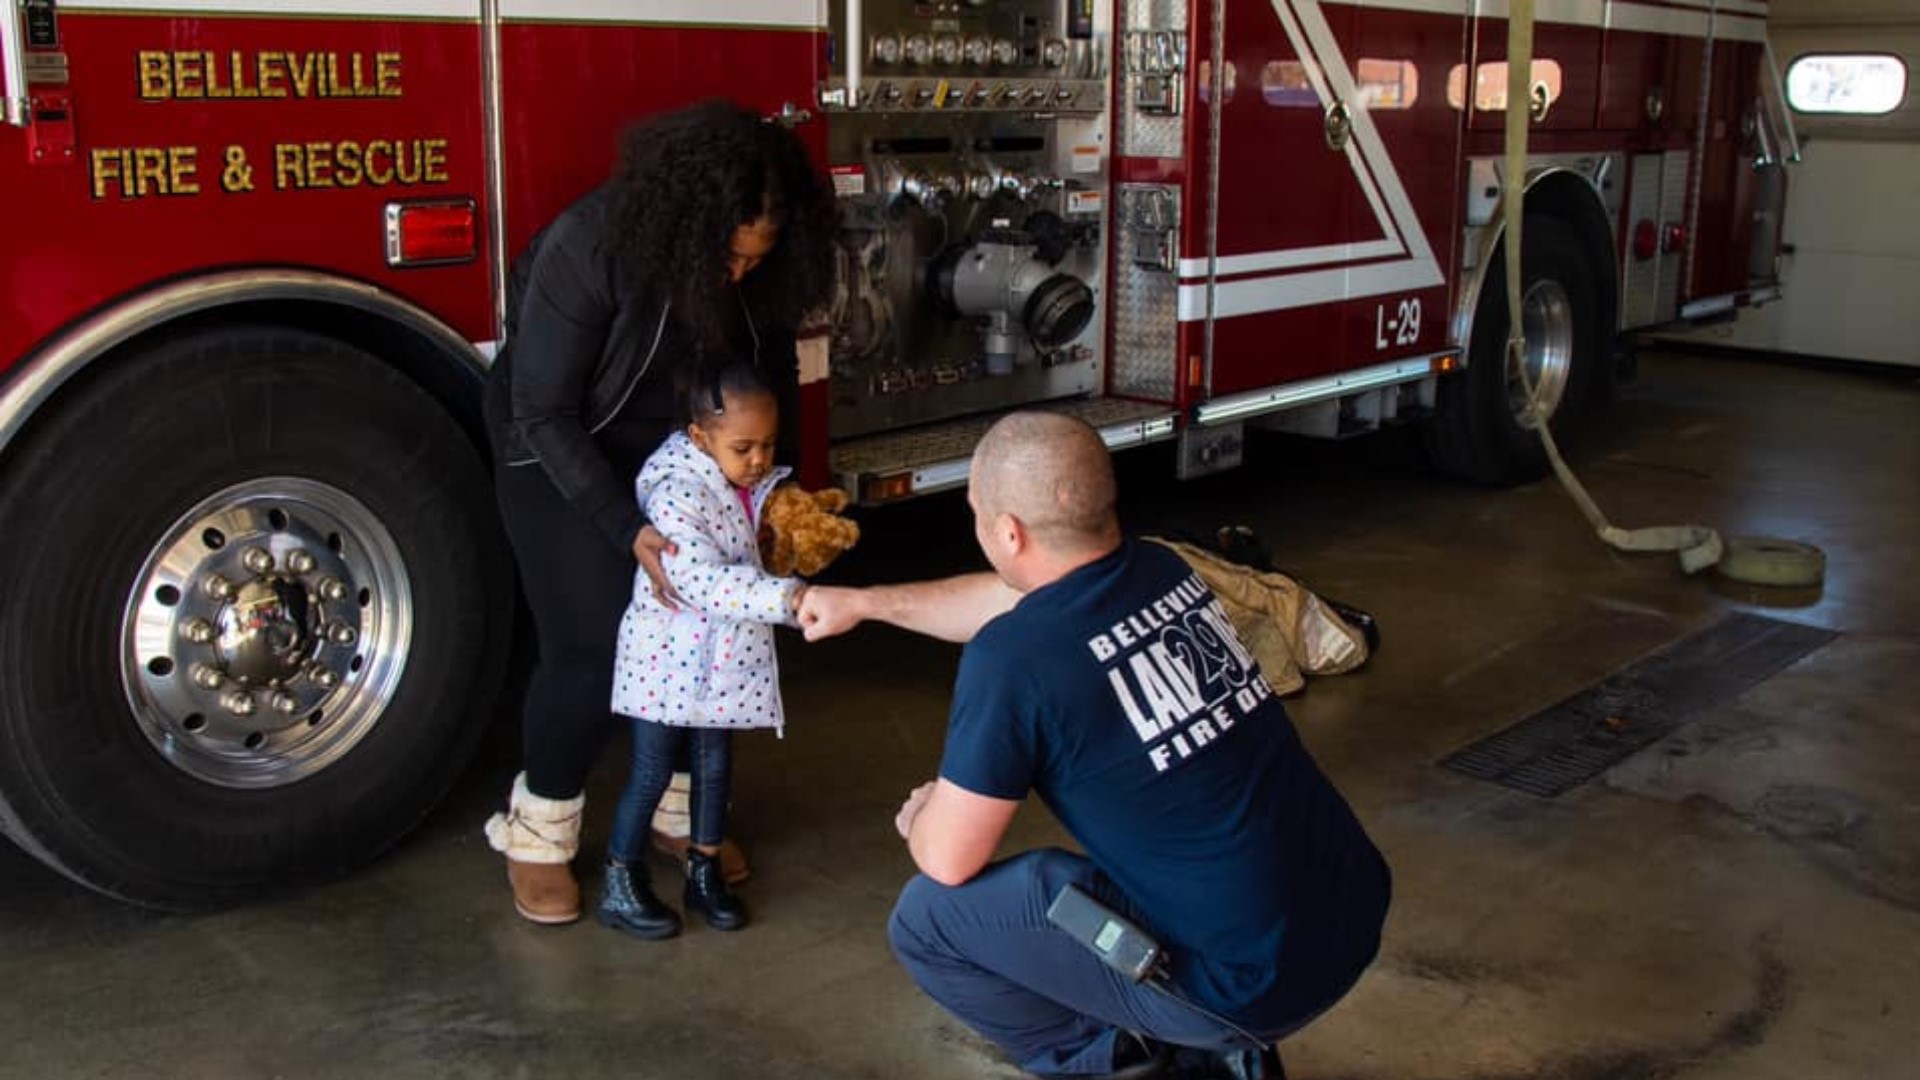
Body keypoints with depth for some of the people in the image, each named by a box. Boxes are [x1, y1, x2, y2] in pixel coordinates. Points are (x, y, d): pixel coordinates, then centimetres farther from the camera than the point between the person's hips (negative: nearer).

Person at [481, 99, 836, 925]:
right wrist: (627, 529, -31)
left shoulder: (758, 269, -16)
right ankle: (537, 831, 11)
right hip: (561, 455, -5)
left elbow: (770, 381, 1)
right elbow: (544, 413, -25)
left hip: (682, 449, 5)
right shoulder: (587, 248, -30)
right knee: (591, 644, -10)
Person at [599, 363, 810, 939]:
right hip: (668, 655, -7)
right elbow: (706, 582, -36)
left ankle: (704, 874, 32)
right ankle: (620, 887, 18)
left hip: (723, 657, 7)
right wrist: (785, 598, -43)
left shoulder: (756, 484, 0)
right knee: (652, 771, 3)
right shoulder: (675, 497, -26)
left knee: (714, 764, 16)